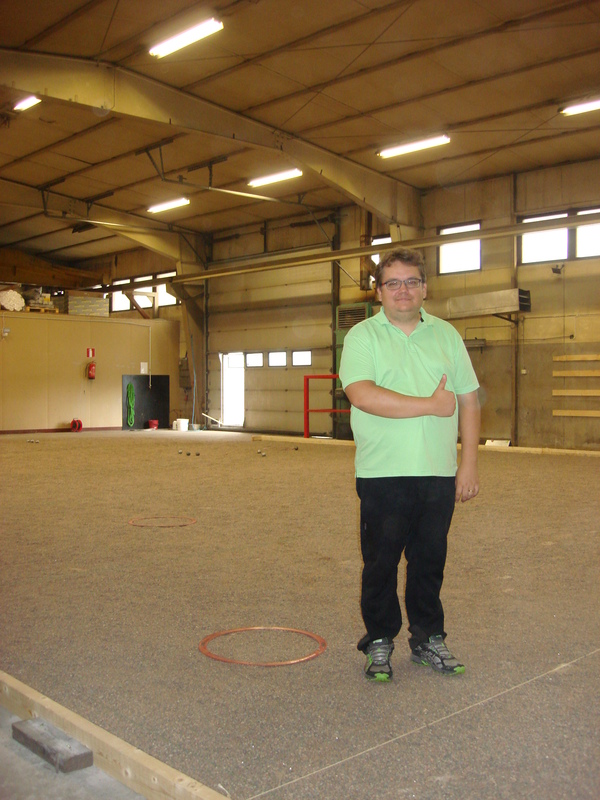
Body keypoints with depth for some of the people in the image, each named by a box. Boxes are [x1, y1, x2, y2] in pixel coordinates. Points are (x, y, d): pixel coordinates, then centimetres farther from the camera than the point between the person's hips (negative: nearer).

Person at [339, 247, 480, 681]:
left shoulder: (446, 334, 11)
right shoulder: (362, 336, -1)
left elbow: (468, 400, 10)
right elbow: (363, 394, -18)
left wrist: (469, 463, 3)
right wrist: (432, 405, -14)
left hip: (439, 473, 3)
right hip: (383, 474, -3)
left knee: (431, 560, 12)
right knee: (381, 562, 5)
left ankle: (428, 638, 27)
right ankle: (379, 641, 21)